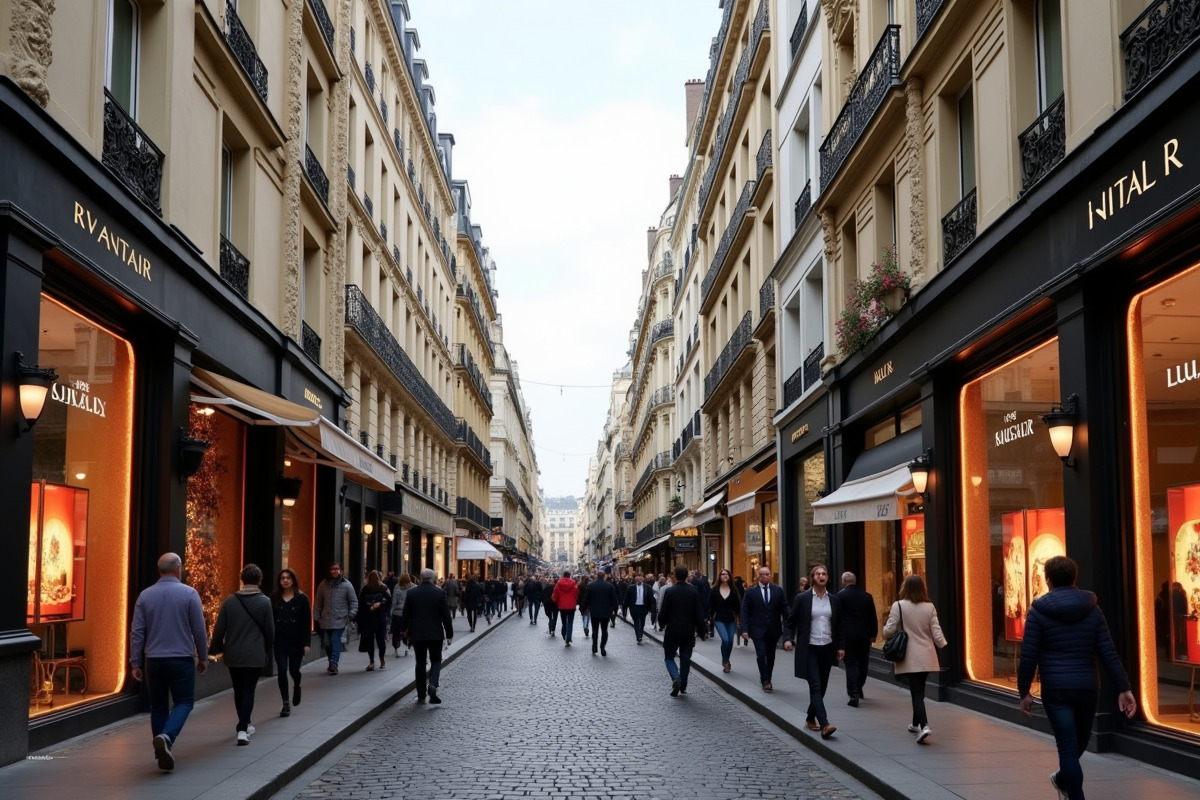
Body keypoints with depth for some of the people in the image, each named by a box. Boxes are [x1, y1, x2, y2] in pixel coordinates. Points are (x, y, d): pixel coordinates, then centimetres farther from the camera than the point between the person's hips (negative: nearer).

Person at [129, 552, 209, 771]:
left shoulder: (145, 595, 2)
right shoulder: (189, 593, -6)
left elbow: (137, 632, -1)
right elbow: (199, 630, -4)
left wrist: (135, 663, 4)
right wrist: (203, 657, 8)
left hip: (154, 660, 3)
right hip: (181, 659, -3)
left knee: (158, 707, 13)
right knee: (184, 702, 7)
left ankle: (163, 754, 14)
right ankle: (166, 737, -18)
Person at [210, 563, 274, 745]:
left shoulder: (230, 601, -1)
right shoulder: (264, 602, -7)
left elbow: (219, 628, 0)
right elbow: (270, 631, -2)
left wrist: (216, 648, 13)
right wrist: (268, 652, 13)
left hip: (233, 655, 3)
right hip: (254, 655, -3)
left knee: (239, 691, 17)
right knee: (248, 691, 0)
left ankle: (245, 725, 31)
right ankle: (243, 729, -12)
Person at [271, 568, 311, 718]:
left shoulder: (302, 598, -4)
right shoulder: (274, 598, 1)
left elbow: (307, 622, -4)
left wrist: (306, 643, -9)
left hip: (296, 641, -1)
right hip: (279, 641, 1)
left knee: (294, 670, 7)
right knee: (282, 671, -2)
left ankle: (296, 687, 41)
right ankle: (286, 704, 5)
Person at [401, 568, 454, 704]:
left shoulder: (411, 593, -2)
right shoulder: (440, 592, -6)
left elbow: (405, 615, 2)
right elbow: (446, 615, -4)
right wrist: (449, 634, 3)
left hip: (417, 634, 1)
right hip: (435, 634, -1)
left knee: (420, 663, 10)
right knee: (436, 660, 11)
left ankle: (421, 696, 10)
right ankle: (432, 684, -15)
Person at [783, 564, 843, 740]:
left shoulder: (834, 600, 7)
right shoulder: (802, 598, -2)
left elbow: (839, 625, 13)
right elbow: (791, 621, 2)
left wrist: (840, 646, 8)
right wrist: (788, 639, -12)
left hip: (827, 649, 4)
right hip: (809, 649, -4)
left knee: (822, 687, 11)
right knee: (815, 686, -13)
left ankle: (811, 717, 30)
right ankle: (824, 725, -21)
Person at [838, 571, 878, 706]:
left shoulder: (840, 596, -7)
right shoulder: (867, 596, 4)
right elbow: (873, 618, 6)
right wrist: (873, 634, 15)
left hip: (847, 635, -4)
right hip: (864, 636, 4)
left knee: (851, 664, -1)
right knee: (863, 663, 19)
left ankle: (853, 694, -10)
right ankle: (859, 688, 34)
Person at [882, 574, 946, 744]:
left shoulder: (898, 606, -10)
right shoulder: (929, 607, 0)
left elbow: (889, 630, -10)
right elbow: (936, 631, 0)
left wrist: (885, 633, 12)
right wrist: (944, 646, 16)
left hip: (909, 657, -4)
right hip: (926, 656, 4)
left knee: (916, 692, -5)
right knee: (919, 690, 19)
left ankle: (924, 726, -21)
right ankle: (916, 724, 32)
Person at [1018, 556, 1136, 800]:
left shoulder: (1039, 611, -6)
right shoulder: (1092, 609, 2)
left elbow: (1028, 656, -8)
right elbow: (1108, 653, -4)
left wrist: (1024, 691, 1)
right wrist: (1124, 688, -2)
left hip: (1055, 689, -3)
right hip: (1088, 687, 4)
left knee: (1068, 747, -2)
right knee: (1080, 740, 25)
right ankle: (1062, 779, 46)